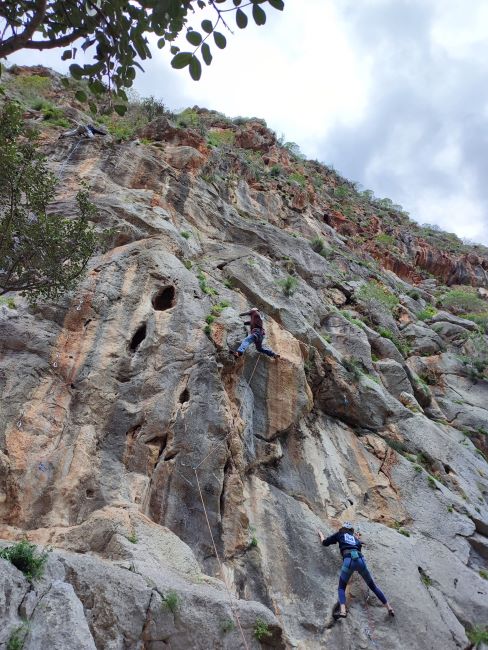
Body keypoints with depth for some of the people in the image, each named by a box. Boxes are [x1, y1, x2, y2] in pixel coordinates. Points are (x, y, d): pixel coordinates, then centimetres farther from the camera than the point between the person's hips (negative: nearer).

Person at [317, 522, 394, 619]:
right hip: (360, 559, 4)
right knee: (372, 586, 21)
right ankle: (389, 607, 20)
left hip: (349, 559, -4)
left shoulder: (339, 534, 23)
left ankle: (343, 610, -19)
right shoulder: (355, 538, 32)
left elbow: (325, 542, 25)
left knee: (341, 587, 5)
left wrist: (320, 534, 43)